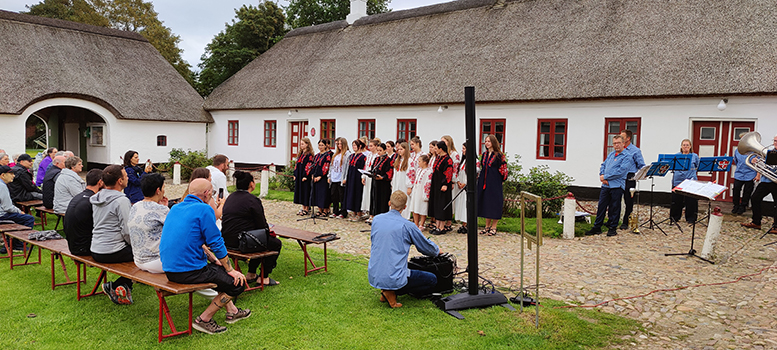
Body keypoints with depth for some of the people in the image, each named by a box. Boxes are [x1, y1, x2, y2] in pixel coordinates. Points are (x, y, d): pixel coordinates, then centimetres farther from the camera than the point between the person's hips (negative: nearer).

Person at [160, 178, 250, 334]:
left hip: (169, 269, 10)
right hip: (189, 272, -10)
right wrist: (230, 270, 0)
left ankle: (232, 311, 38)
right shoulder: (204, 209, -12)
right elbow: (216, 243, -12)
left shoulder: (175, 208, 14)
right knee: (238, 282, -1)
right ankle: (204, 319, 5)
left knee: (218, 269, 30)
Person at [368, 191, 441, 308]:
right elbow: (427, 247, 4)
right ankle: (392, 292, -3)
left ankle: (386, 291, 12)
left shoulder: (376, 220, 4)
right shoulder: (407, 226, -10)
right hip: (394, 278, -7)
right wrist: (437, 251, 29)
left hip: (373, 276, 7)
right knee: (432, 280, 10)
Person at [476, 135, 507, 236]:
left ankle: (493, 228, 5)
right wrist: (479, 177, 8)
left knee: (494, 203, -3)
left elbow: (502, 170, -7)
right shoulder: (484, 155, 13)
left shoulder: (498, 155, -7)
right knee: (485, 202, 9)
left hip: (494, 183, -7)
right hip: (484, 182, 7)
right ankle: (487, 226, 19)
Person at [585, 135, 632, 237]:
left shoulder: (627, 156, -4)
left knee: (614, 208, 2)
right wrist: (602, 176, -3)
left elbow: (621, 171, -15)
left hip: (617, 186, -6)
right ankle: (597, 227, 13)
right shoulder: (610, 154, 18)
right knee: (601, 206, 6)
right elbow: (603, 165, 18)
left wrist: (605, 177, -13)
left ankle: (612, 228, 13)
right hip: (605, 185, 6)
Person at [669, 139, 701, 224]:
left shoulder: (695, 156, 6)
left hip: (690, 181, -1)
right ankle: (675, 217, 19)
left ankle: (690, 218, 13)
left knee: (690, 201, 1)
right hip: (678, 181, 1)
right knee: (676, 200, 6)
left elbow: (697, 167, 12)